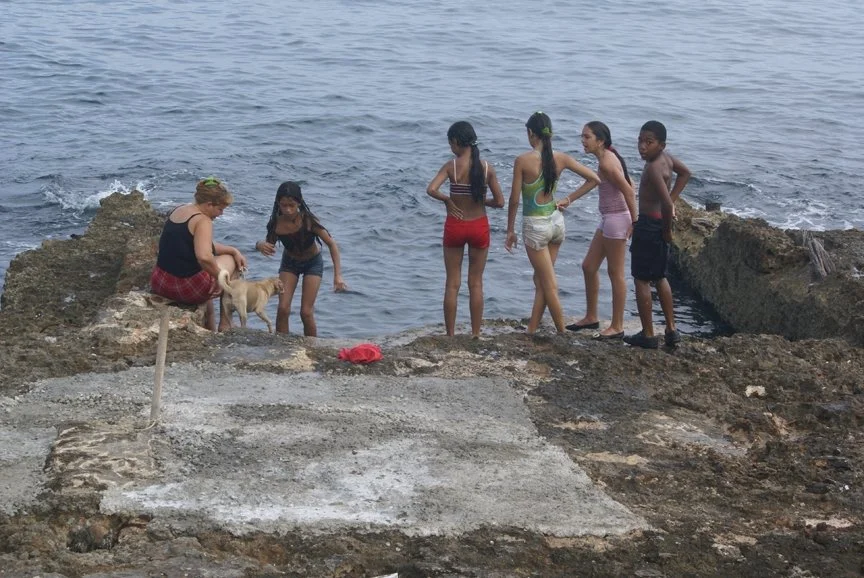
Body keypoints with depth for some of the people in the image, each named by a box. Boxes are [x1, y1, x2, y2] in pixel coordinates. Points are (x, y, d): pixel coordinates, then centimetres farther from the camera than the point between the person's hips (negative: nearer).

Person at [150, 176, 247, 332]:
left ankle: (211, 329, 45)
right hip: (188, 289, -8)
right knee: (230, 260, 18)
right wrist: (219, 277, -17)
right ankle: (225, 326, 26)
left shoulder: (178, 210, 12)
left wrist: (233, 250, 15)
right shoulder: (203, 221, -17)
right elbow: (204, 256, -33)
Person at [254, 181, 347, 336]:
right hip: (289, 262, 2)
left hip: (312, 262, -2)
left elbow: (331, 244, -25)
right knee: (283, 309, -9)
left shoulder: (308, 220, -32)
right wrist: (260, 245, -36)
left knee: (306, 312, -8)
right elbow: (269, 244, -10)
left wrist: (338, 275, -31)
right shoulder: (276, 223, -25)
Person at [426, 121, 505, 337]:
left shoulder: (451, 166, -11)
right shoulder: (487, 168, -5)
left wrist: (448, 200, -8)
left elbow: (431, 190, -25)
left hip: (455, 226, -1)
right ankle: (476, 334, 14)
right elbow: (499, 202, -4)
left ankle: (450, 335, 12)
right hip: (479, 226, 2)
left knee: (452, 284, 9)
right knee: (476, 283, 12)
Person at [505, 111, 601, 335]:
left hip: (535, 226, -5)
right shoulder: (560, 158, -2)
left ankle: (563, 335, 8)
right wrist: (569, 199, 7)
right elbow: (594, 179, 1)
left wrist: (510, 230, 0)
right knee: (540, 281, 16)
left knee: (549, 285, 4)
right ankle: (531, 331, 22)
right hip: (556, 222, 6)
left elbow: (514, 200, -11)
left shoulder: (523, 161, -15)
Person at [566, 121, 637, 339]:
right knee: (589, 266, 16)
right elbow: (630, 184, 16)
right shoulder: (608, 157, 10)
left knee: (616, 273, -1)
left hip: (617, 220, -10)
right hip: (607, 219, 10)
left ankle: (617, 327, 8)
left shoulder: (606, 163, -19)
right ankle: (591, 317, 28)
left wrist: (634, 222, -17)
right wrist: (632, 218, 16)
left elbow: (628, 191, -22)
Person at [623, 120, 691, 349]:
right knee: (660, 278, 20)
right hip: (659, 224, 10)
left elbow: (666, 204, -33)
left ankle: (648, 335, 6)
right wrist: (673, 200, 15)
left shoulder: (654, 168, -25)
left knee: (641, 279, 1)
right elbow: (685, 172, 22)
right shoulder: (666, 157, 2)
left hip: (649, 225, -9)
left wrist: (667, 230, -17)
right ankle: (671, 330, 25)